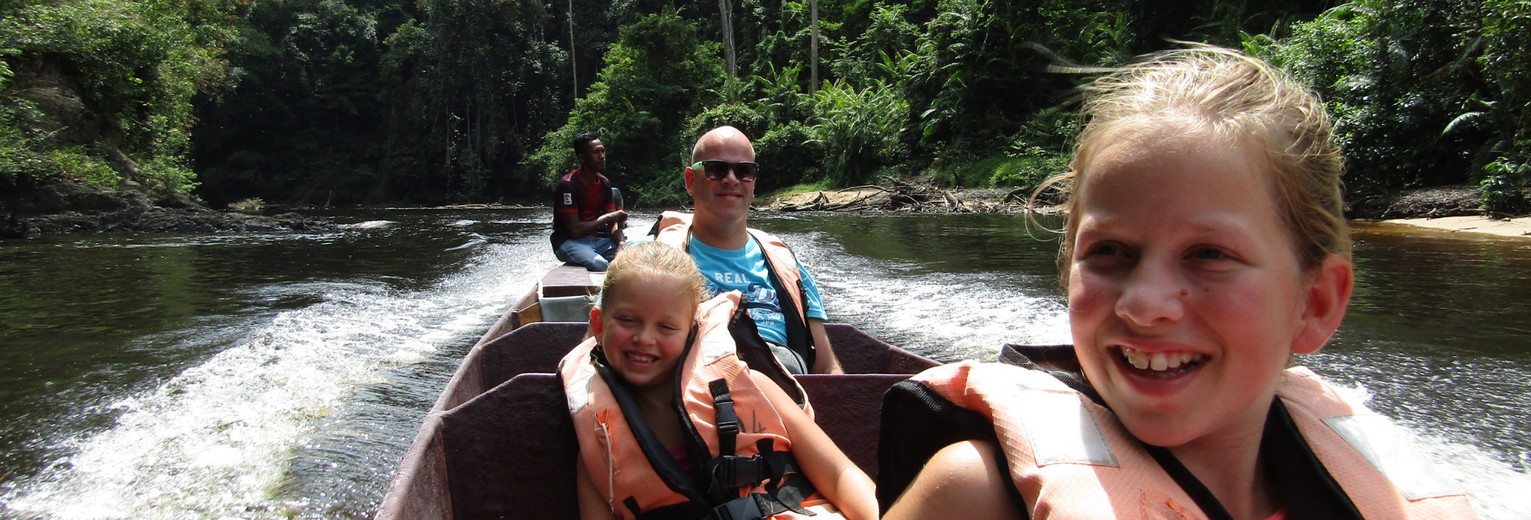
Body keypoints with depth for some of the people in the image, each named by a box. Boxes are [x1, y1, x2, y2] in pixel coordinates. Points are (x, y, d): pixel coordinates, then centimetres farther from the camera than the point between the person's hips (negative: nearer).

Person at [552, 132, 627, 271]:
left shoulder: (604, 183, 6)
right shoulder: (568, 184, -15)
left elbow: (612, 223, 3)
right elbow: (575, 230, -20)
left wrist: (621, 243, -18)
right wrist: (607, 217, -13)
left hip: (598, 239, 6)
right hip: (569, 241, -6)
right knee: (599, 264, -36)